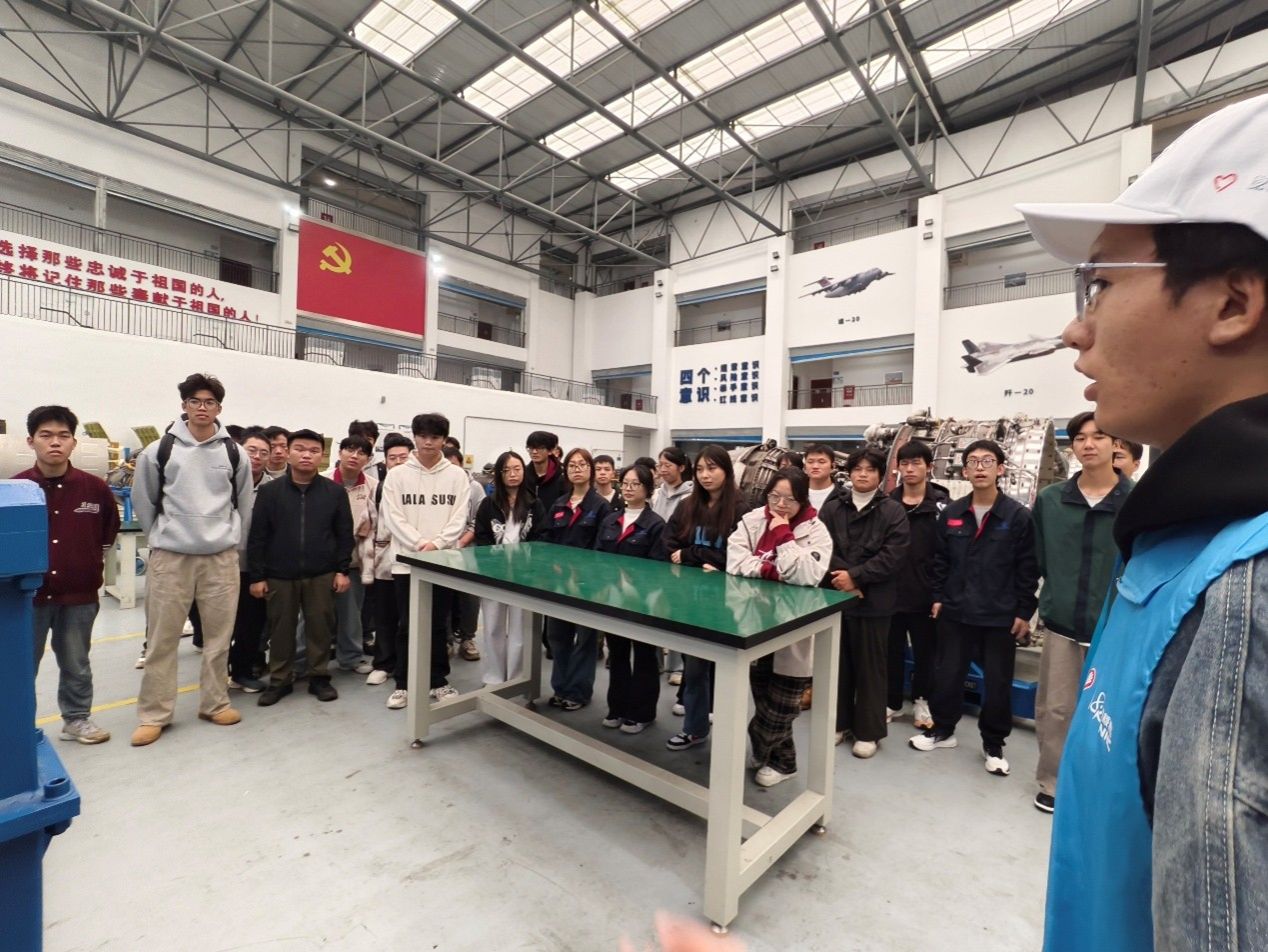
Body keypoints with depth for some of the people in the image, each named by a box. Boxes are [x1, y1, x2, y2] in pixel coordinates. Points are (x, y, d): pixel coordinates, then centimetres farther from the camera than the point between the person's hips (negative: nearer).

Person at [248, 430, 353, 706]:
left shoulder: (335, 492, -1)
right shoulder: (270, 491, -2)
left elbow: (345, 535, 1)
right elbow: (257, 537, 0)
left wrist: (342, 570, -3)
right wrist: (256, 576, -2)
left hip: (322, 575, 0)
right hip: (279, 575, 0)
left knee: (320, 627, 8)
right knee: (281, 629, 11)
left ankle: (319, 677, 24)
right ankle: (280, 680, 27)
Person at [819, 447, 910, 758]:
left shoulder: (893, 512, -3)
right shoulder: (831, 508, 5)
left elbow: (891, 556, -12)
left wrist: (855, 576, -17)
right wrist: (839, 577, -16)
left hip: (874, 601, -2)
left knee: (870, 665, 8)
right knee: (838, 662, 13)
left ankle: (868, 731, 22)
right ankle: (839, 722, 29)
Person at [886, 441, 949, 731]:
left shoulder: (942, 505, -5)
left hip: (925, 594, -2)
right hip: (890, 591, 2)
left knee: (925, 651, 14)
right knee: (892, 651, 13)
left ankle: (921, 701, 33)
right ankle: (891, 701, 29)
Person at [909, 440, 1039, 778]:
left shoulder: (1018, 516, -7)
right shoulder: (951, 514, 2)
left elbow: (1028, 568, -5)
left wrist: (1024, 612, -5)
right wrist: (938, 597, 4)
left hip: (1001, 617, -2)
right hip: (955, 612, 3)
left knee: (998, 683, 10)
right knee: (947, 674, 13)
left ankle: (993, 745, 30)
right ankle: (943, 729, 33)